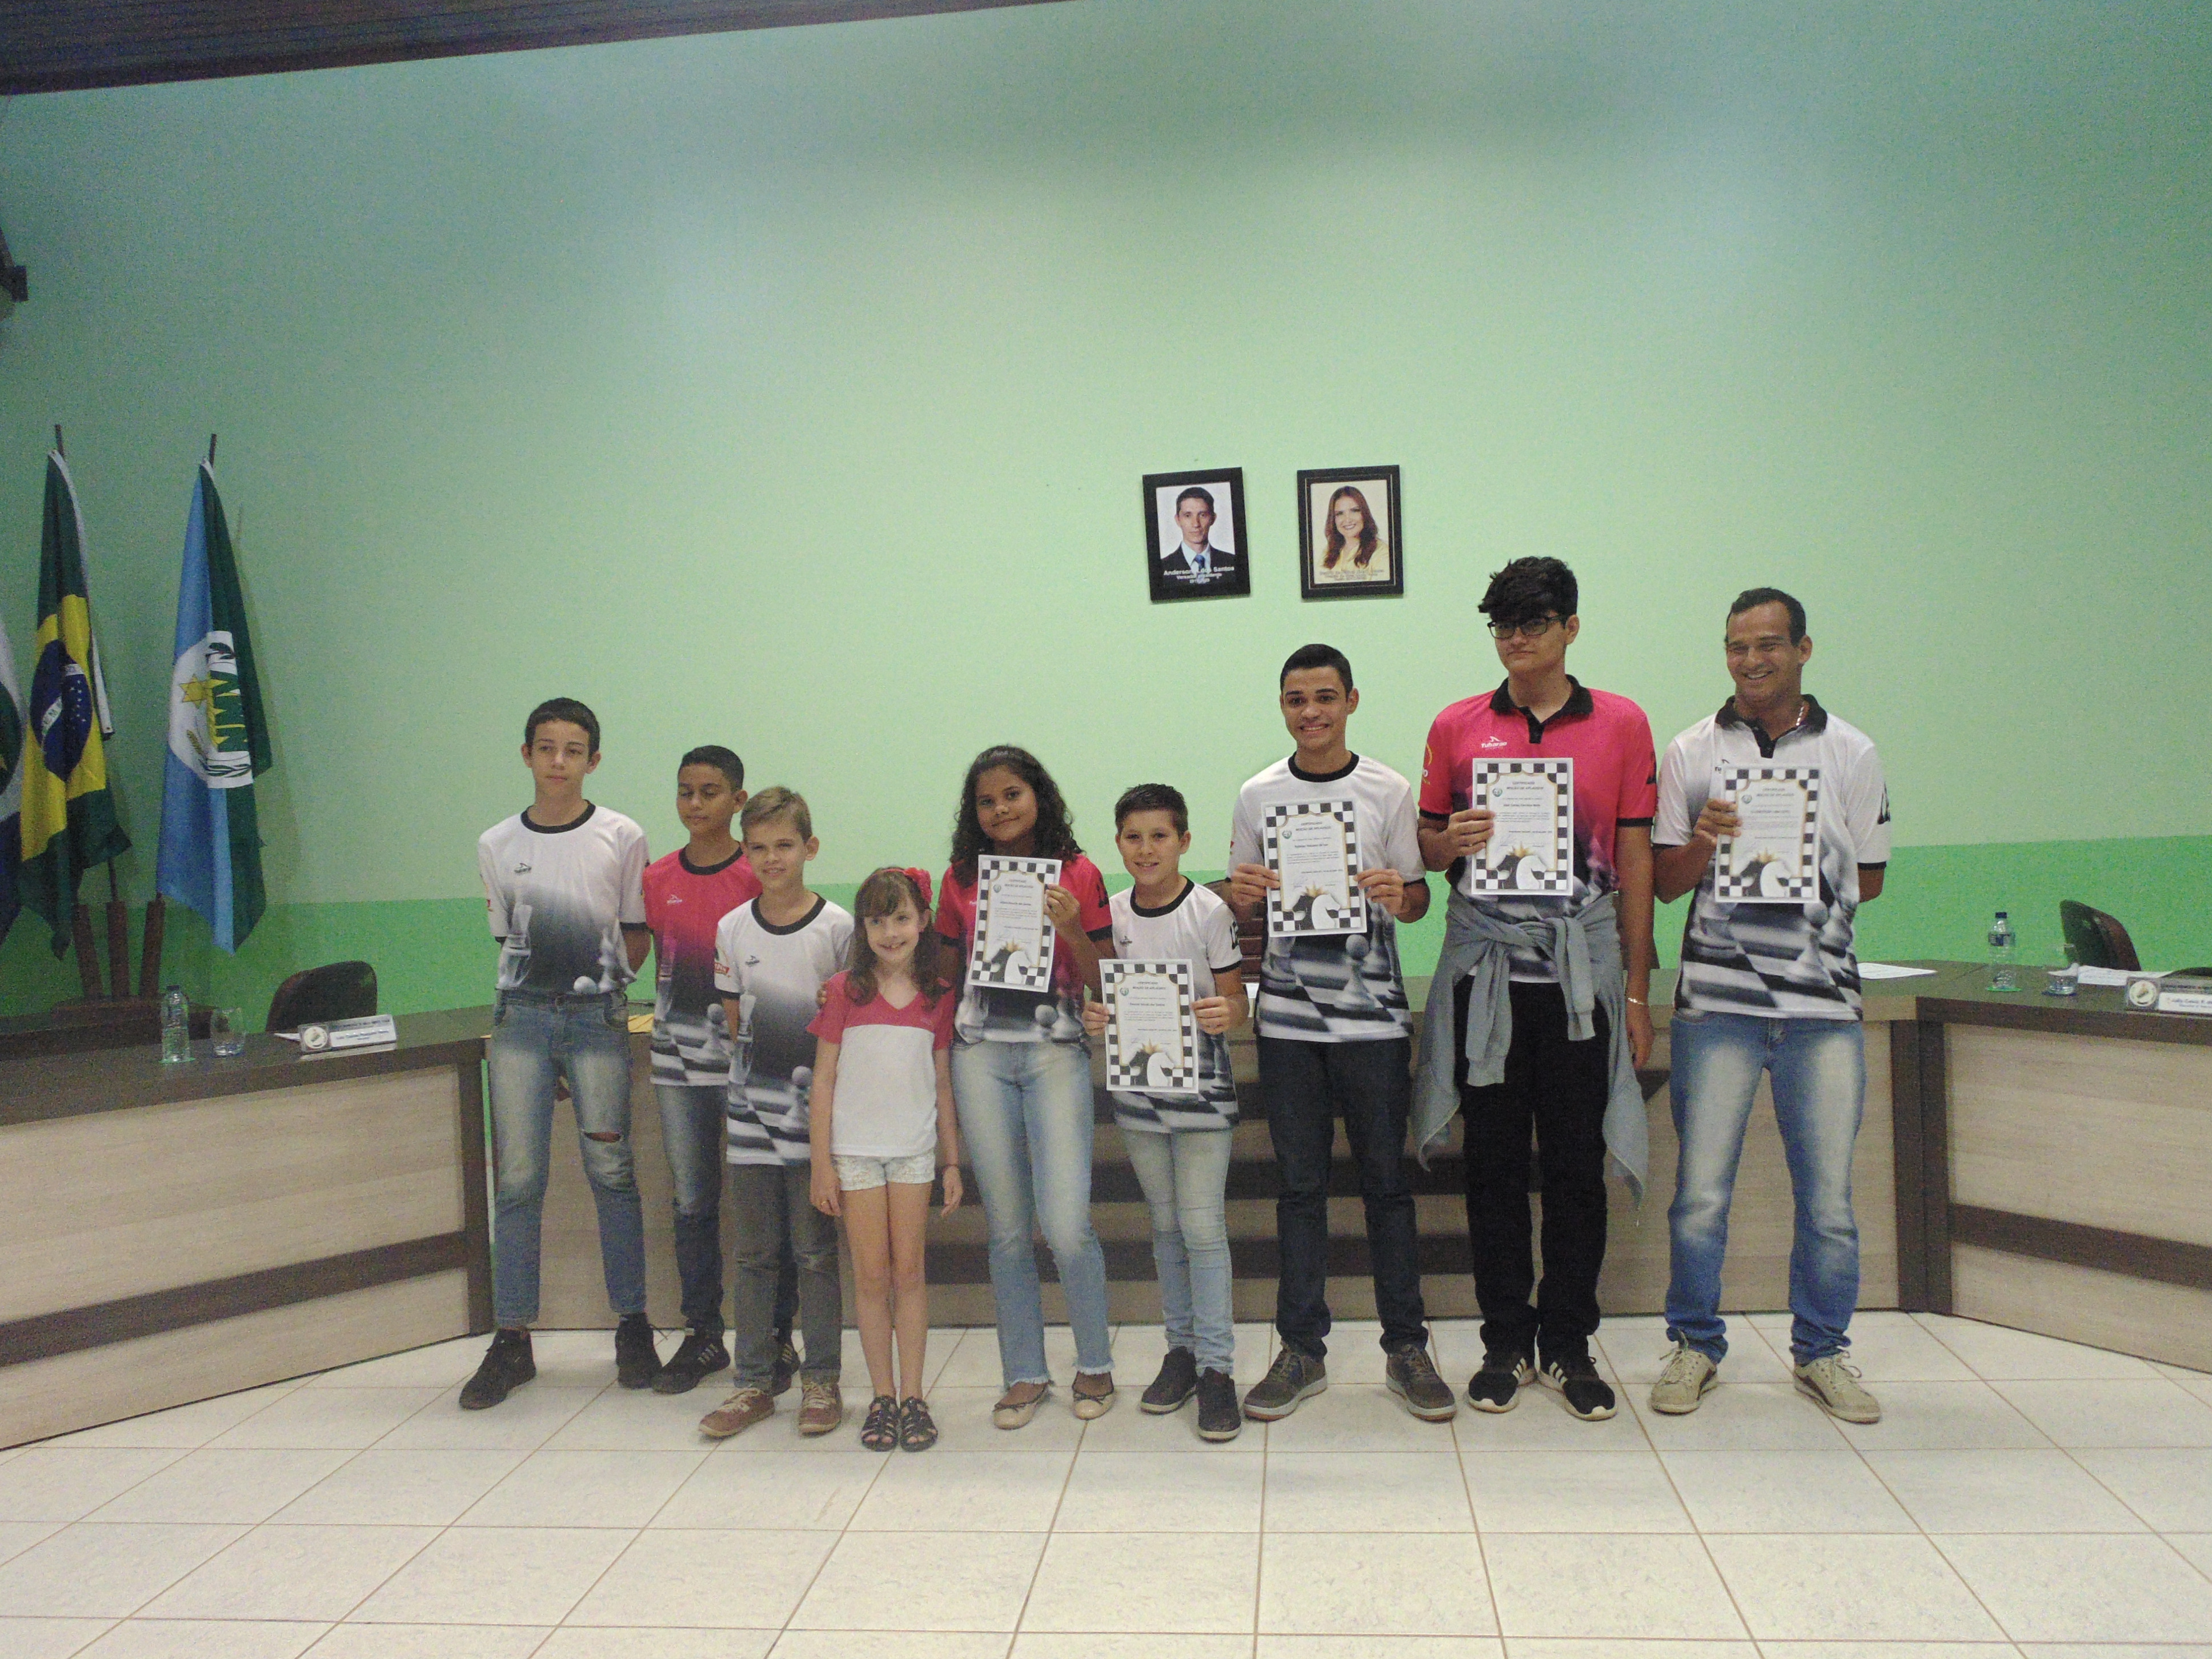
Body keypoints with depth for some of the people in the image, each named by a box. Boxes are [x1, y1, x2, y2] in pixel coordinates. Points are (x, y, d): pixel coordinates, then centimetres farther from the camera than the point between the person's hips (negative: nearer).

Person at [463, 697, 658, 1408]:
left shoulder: (622, 838, 3)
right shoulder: (496, 845, 9)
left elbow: (637, 935, 8)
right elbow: (507, 937, 16)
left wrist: (603, 979, -4)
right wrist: (531, 987, 4)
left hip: (597, 1017, -2)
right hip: (520, 1017, 2)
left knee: (611, 1172, 1)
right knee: (516, 1180, 1)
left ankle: (632, 1326, 14)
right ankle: (511, 1341, 10)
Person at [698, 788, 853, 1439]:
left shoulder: (837, 926, -4)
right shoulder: (733, 928, 5)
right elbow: (733, 1019, 11)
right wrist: (758, 1052, -7)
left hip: (816, 1108, -3)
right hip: (751, 1109, 3)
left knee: (814, 1252, 4)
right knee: (754, 1252, 10)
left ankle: (821, 1379, 17)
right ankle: (755, 1381, 20)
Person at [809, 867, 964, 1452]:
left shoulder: (938, 995, 3)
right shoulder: (845, 990, -3)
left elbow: (942, 1082, 8)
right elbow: (824, 1079, -1)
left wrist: (953, 1161, 7)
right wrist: (820, 1162, -4)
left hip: (915, 1149, 1)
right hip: (855, 1150, -1)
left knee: (910, 1272, 4)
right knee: (871, 1275, 3)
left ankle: (913, 1397, 12)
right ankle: (882, 1397, 13)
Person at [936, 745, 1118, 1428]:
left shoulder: (1078, 873, 2)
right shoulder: (961, 879, 10)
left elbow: (1104, 982, 1)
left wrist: (1070, 928, -15)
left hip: (1055, 1050, -2)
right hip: (980, 1052, 3)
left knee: (1065, 1224, -9)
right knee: (1007, 1229, 7)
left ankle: (1095, 1364, 13)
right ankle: (1024, 1374, 21)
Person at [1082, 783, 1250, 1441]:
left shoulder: (1210, 911, -8)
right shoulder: (1111, 915, 4)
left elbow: (1236, 1004, -5)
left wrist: (1225, 1014, -27)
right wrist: (1095, 1019, -9)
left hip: (1200, 1084, -4)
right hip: (1136, 1085, 4)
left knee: (1203, 1226, -5)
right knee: (1164, 1224, 14)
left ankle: (1216, 1365, 5)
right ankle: (1180, 1347, 26)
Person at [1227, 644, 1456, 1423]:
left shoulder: (1389, 791, 2)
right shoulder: (1258, 795, 6)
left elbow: (1418, 900, 5)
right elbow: (1242, 903, 12)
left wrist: (1397, 894, -17)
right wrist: (1240, 894, -10)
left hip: (1373, 1015, -1)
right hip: (1288, 1016, 1)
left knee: (1386, 1181, 6)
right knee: (1300, 1184, 8)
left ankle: (1406, 1348, 18)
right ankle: (1302, 1350, 19)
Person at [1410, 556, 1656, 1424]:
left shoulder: (1622, 724, 5)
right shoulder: (1457, 727, 7)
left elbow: (1636, 859, 5)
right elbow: (1426, 841, 13)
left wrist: (1638, 990, 2)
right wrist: (1450, 842, -12)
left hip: (1582, 970, 0)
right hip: (1485, 970, 1)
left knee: (1578, 1163, 4)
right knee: (1494, 1163, 6)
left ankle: (1569, 1345, 19)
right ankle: (1506, 1342, 19)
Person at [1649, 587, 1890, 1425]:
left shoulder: (1852, 753, 9)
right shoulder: (1691, 753, 7)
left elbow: (1870, 877, 13)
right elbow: (1666, 881, 7)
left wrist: (1807, 890, -5)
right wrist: (1705, 842, -13)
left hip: (1823, 999, 1)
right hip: (1717, 997, -1)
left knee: (1828, 1192, 5)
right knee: (1701, 1189, 1)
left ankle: (1821, 1352, 23)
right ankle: (1695, 1346, 18)